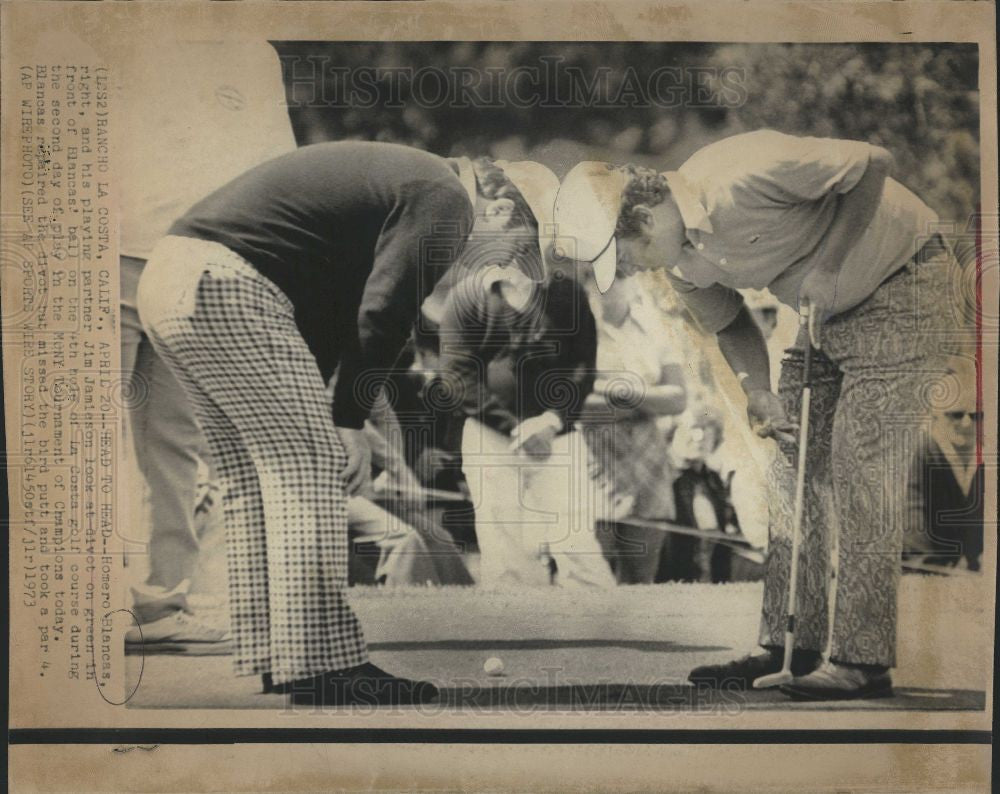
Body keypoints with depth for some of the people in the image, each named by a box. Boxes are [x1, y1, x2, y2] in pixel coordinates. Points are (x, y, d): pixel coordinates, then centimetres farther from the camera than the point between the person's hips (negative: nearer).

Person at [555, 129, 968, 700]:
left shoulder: (742, 177, -30)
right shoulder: (681, 262, -4)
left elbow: (872, 162, -24)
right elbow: (730, 324, 11)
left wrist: (828, 269, -22)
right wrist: (758, 391, -4)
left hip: (902, 284, -8)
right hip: (829, 309, 8)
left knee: (863, 472, -12)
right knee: (797, 466, 3)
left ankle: (863, 659, -4)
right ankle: (792, 643, 11)